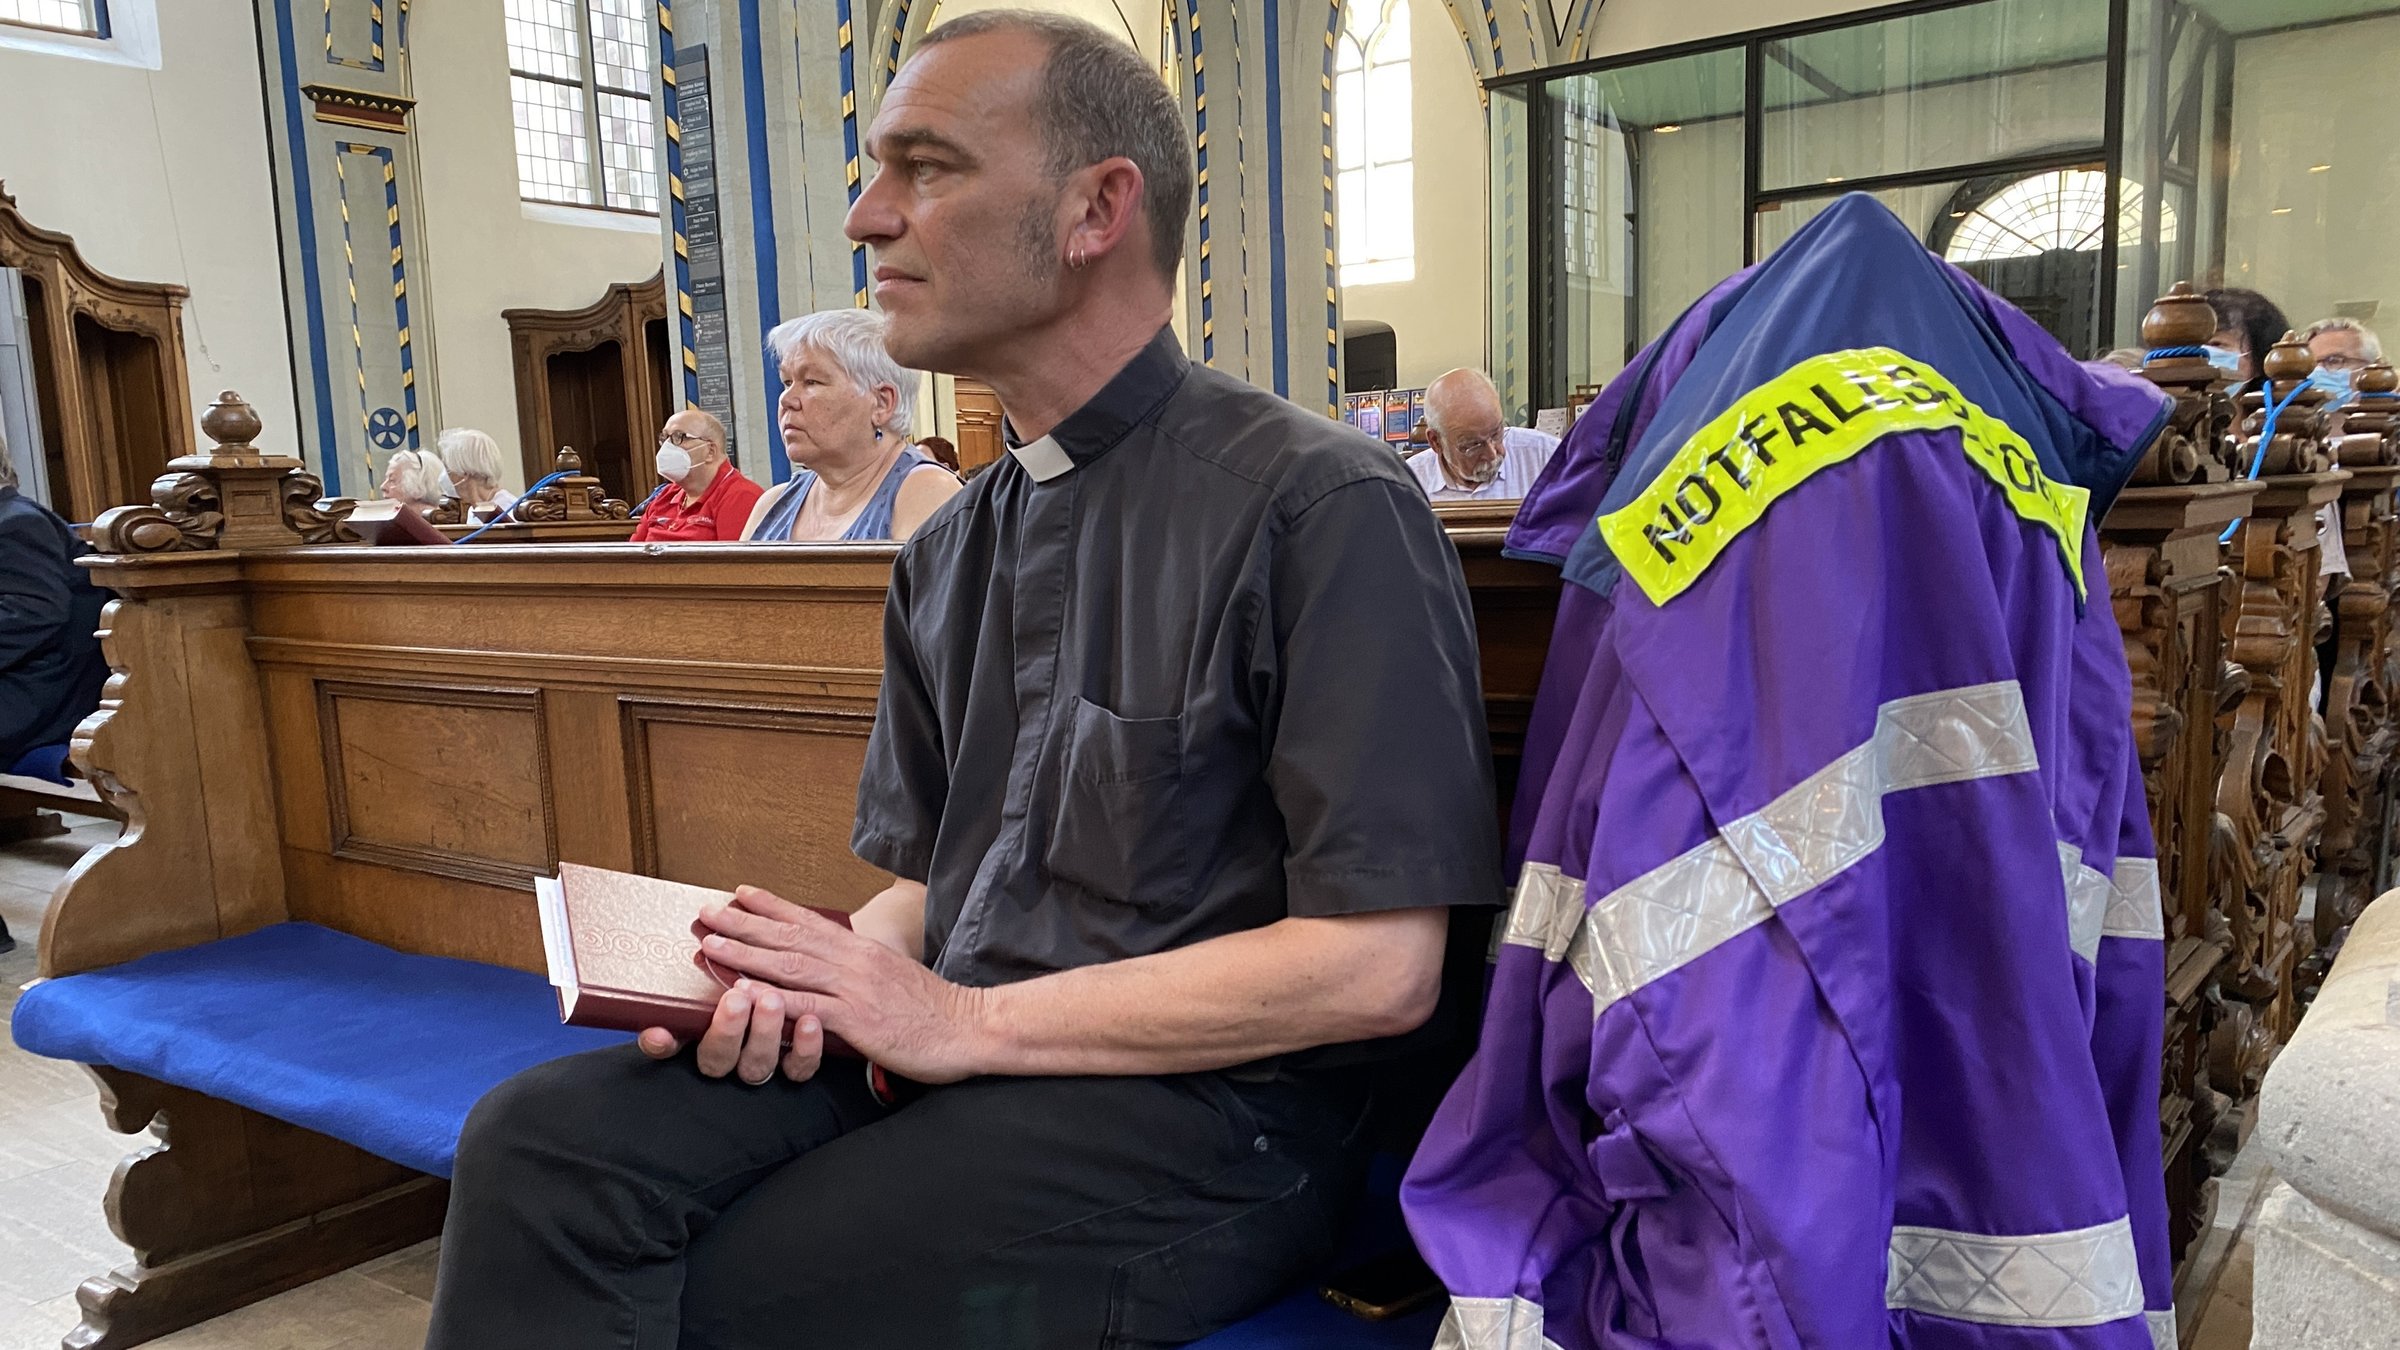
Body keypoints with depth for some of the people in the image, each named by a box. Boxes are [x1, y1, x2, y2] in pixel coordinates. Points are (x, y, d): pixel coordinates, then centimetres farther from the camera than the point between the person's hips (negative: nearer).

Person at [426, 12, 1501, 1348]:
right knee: (543, 1138, -15)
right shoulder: (951, 551, 12)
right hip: (947, 1066, 6)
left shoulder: (1322, 508, -13)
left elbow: (1377, 965, -17)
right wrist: (812, 979, -7)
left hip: (1197, 1109, -6)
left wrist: (966, 1022, -14)